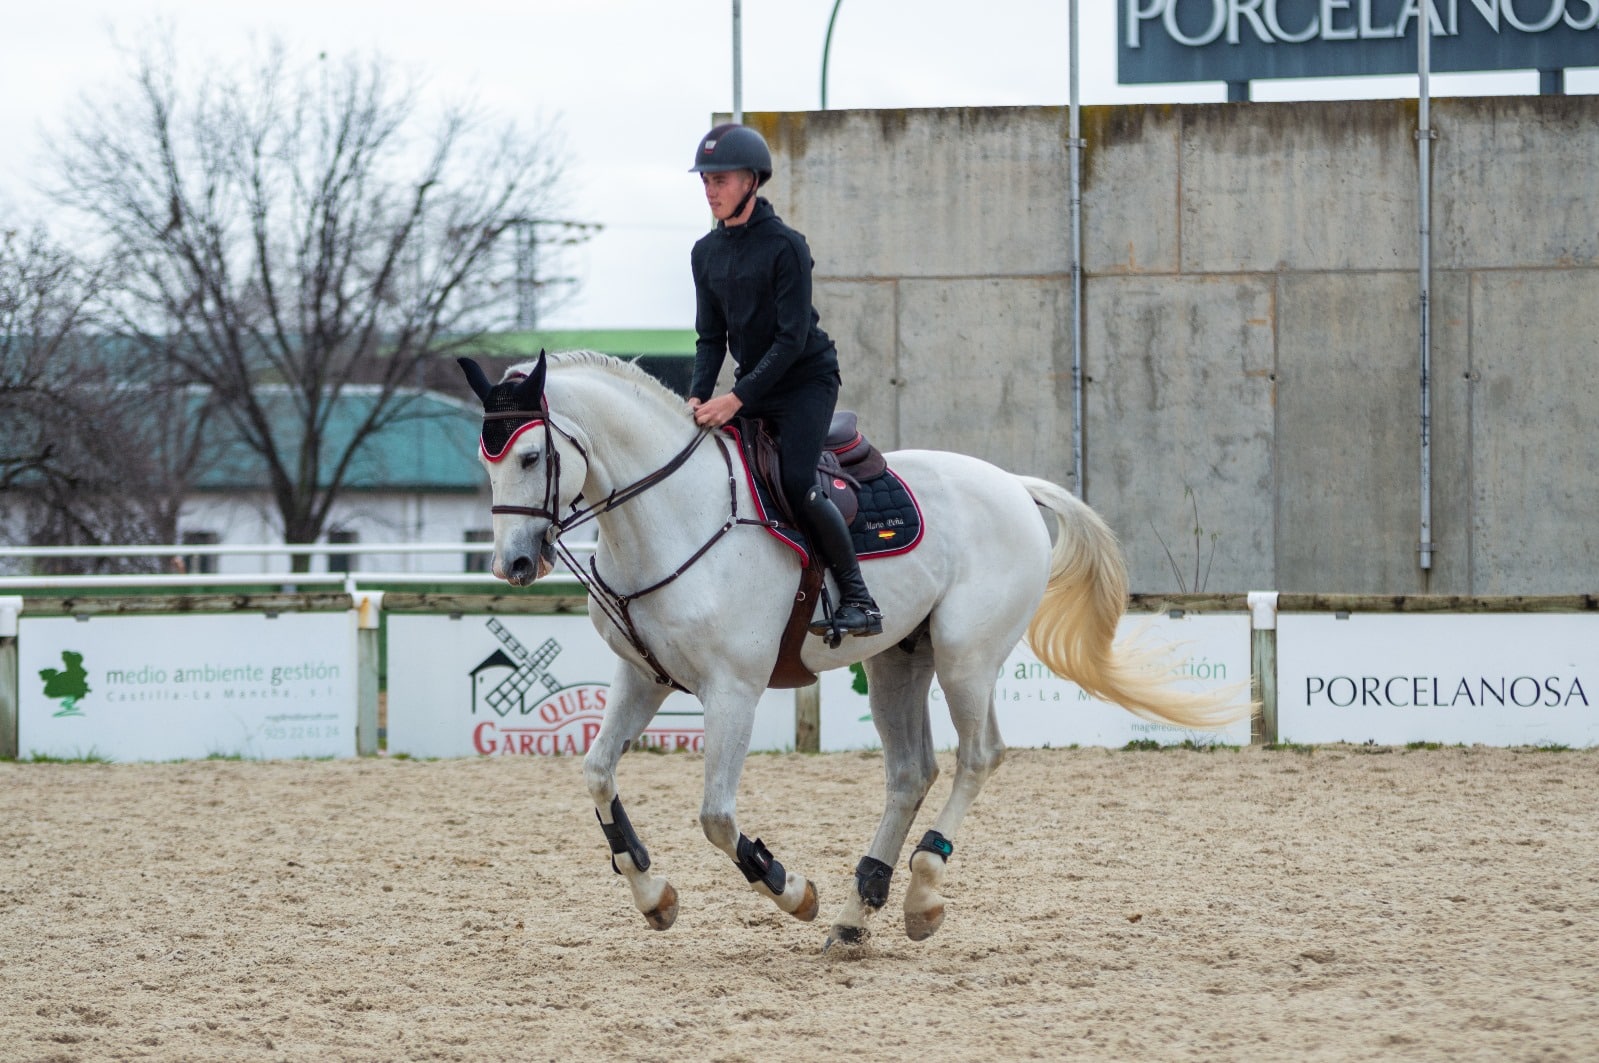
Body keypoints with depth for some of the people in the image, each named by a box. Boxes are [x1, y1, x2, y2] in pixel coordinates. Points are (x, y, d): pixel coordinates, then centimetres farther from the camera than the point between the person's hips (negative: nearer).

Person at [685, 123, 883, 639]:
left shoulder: (785, 246, -17)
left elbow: (792, 338, -20)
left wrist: (737, 399, -25)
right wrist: (699, 397, -10)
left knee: (797, 482, -23)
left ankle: (859, 599, -14)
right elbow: (711, 337, 7)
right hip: (753, 382, 7)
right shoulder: (707, 253, 4)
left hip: (806, 379, -7)